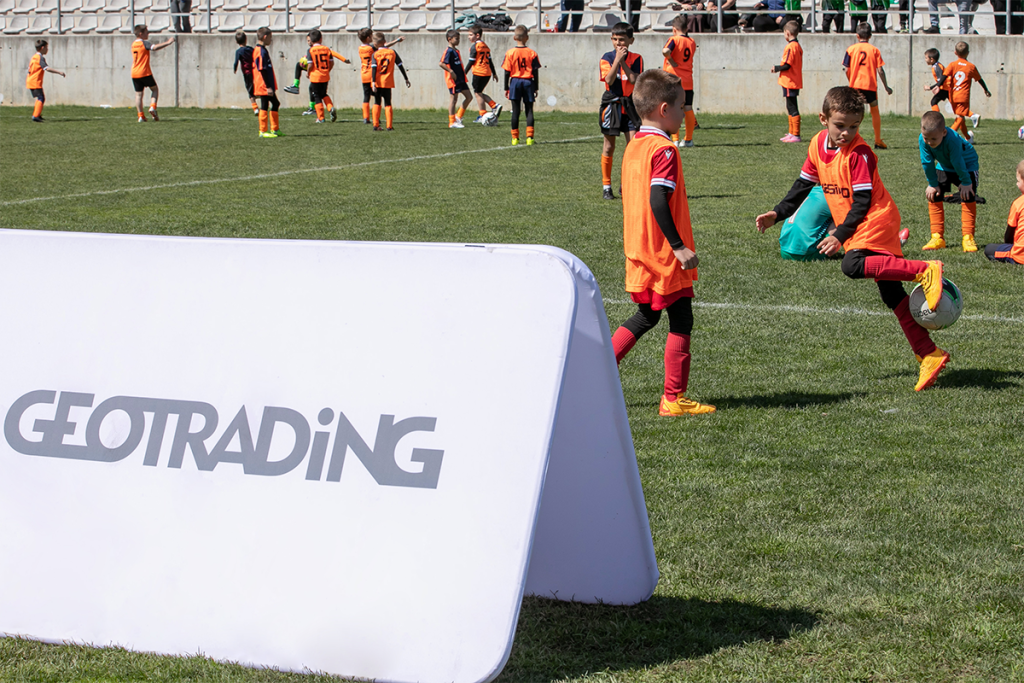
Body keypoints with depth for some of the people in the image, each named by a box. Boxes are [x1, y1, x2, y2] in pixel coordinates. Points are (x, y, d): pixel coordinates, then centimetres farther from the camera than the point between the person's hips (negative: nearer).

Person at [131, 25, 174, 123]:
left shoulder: (133, 44, 14)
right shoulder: (144, 43, -10)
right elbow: (154, 48, -27)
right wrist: (168, 42, -24)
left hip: (134, 74, 6)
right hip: (145, 73, -6)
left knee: (138, 94, 5)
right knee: (155, 89, 13)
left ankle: (140, 116, 0)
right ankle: (152, 107, -7)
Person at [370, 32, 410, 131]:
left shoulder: (375, 54, -3)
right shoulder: (392, 52, 2)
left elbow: (374, 68, -11)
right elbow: (400, 66, 4)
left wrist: (373, 82, -16)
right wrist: (406, 79, 10)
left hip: (377, 82, -1)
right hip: (388, 83, 1)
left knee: (377, 102, 11)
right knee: (388, 104, 7)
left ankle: (376, 125, 4)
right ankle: (389, 126, 0)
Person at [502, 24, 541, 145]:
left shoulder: (510, 53, -5)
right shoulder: (532, 53, -3)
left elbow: (507, 72, -3)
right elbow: (536, 72, 0)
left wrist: (506, 88, 5)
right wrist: (536, 88, 9)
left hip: (515, 81, 0)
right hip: (528, 82, 0)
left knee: (515, 111, 4)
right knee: (529, 110, 4)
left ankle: (515, 138, 5)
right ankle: (529, 137, -3)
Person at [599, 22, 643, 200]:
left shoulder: (636, 59, 2)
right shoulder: (607, 58, -1)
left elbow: (634, 80, -13)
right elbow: (609, 80, -16)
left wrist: (623, 62, -16)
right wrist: (617, 59, -20)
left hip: (630, 105, 1)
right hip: (611, 104, -1)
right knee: (609, 146, 4)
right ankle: (606, 186, 13)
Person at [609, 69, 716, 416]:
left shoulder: (634, 146, 11)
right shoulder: (664, 150, -17)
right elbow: (658, 202, -25)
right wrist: (679, 247, -23)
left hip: (639, 252, 9)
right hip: (665, 256, -9)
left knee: (647, 316, 21)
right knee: (681, 320, 2)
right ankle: (673, 398, 4)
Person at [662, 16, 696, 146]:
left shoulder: (674, 40, -9)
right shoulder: (692, 42, 8)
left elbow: (665, 51, -28)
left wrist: (671, 61, -14)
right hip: (688, 81, 5)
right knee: (688, 109, 9)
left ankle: (675, 140, -6)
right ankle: (688, 139, 15)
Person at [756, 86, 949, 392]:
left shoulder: (859, 154, -17)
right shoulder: (818, 144, 6)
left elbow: (862, 202, -18)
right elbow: (804, 184, 18)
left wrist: (840, 235, -22)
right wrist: (778, 214, 13)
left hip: (876, 222, -7)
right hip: (858, 229, 7)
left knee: (852, 265, -31)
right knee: (892, 295, 5)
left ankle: (925, 271, -30)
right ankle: (928, 355, 7)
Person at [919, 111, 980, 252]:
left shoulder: (952, 139, -41)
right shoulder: (923, 140, -28)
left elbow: (958, 162, -32)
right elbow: (927, 162, -17)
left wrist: (965, 182, -22)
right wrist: (933, 184, -11)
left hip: (967, 165, -5)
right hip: (944, 166, 5)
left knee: (968, 197, -15)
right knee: (933, 195, -4)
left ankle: (968, 237, -10)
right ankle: (937, 238, 0)